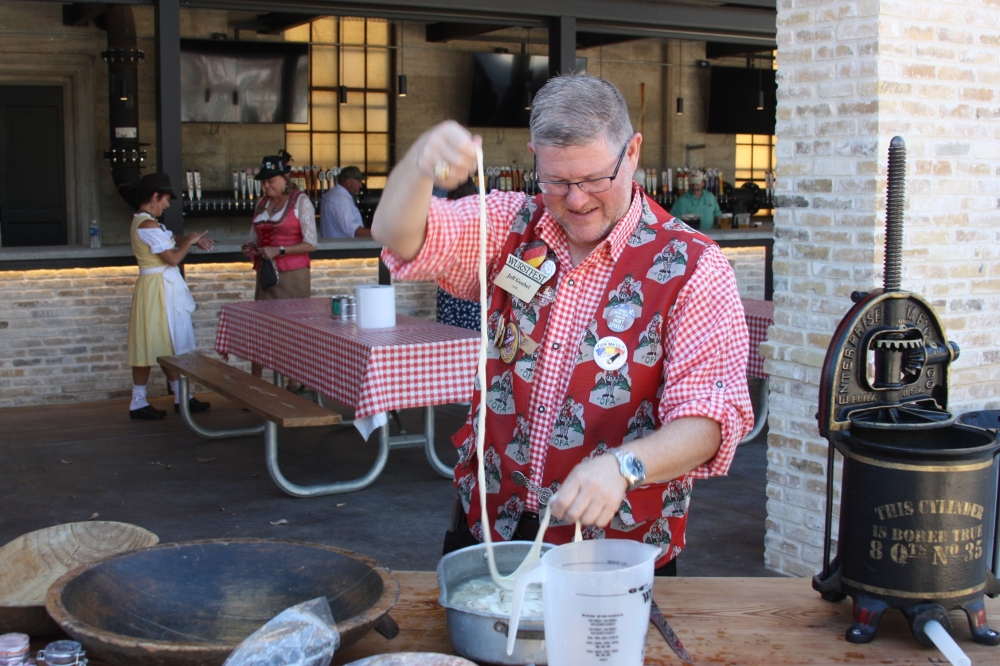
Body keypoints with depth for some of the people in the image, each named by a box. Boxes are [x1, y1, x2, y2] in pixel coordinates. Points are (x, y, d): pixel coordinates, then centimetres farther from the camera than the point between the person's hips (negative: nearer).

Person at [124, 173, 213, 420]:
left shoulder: (142, 221, 11)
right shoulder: (148, 226, -20)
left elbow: (169, 238, 19)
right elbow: (173, 258, -21)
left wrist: (192, 239, 2)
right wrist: (189, 241, -5)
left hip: (165, 288, 10)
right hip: (156, 288, -10)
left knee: (169, 345, 14)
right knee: (151, 346, -2)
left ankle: (181, 397, 22)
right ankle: (138, 403, 6)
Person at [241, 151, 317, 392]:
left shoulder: (300, 202, -3)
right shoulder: (262, 203, 15)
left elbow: (310, 244, -10)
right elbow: (255, 237, 25)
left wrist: (279, 251, -18)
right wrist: (250, 247, 2)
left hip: (293, 276, -6)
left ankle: (295, 384, 6)